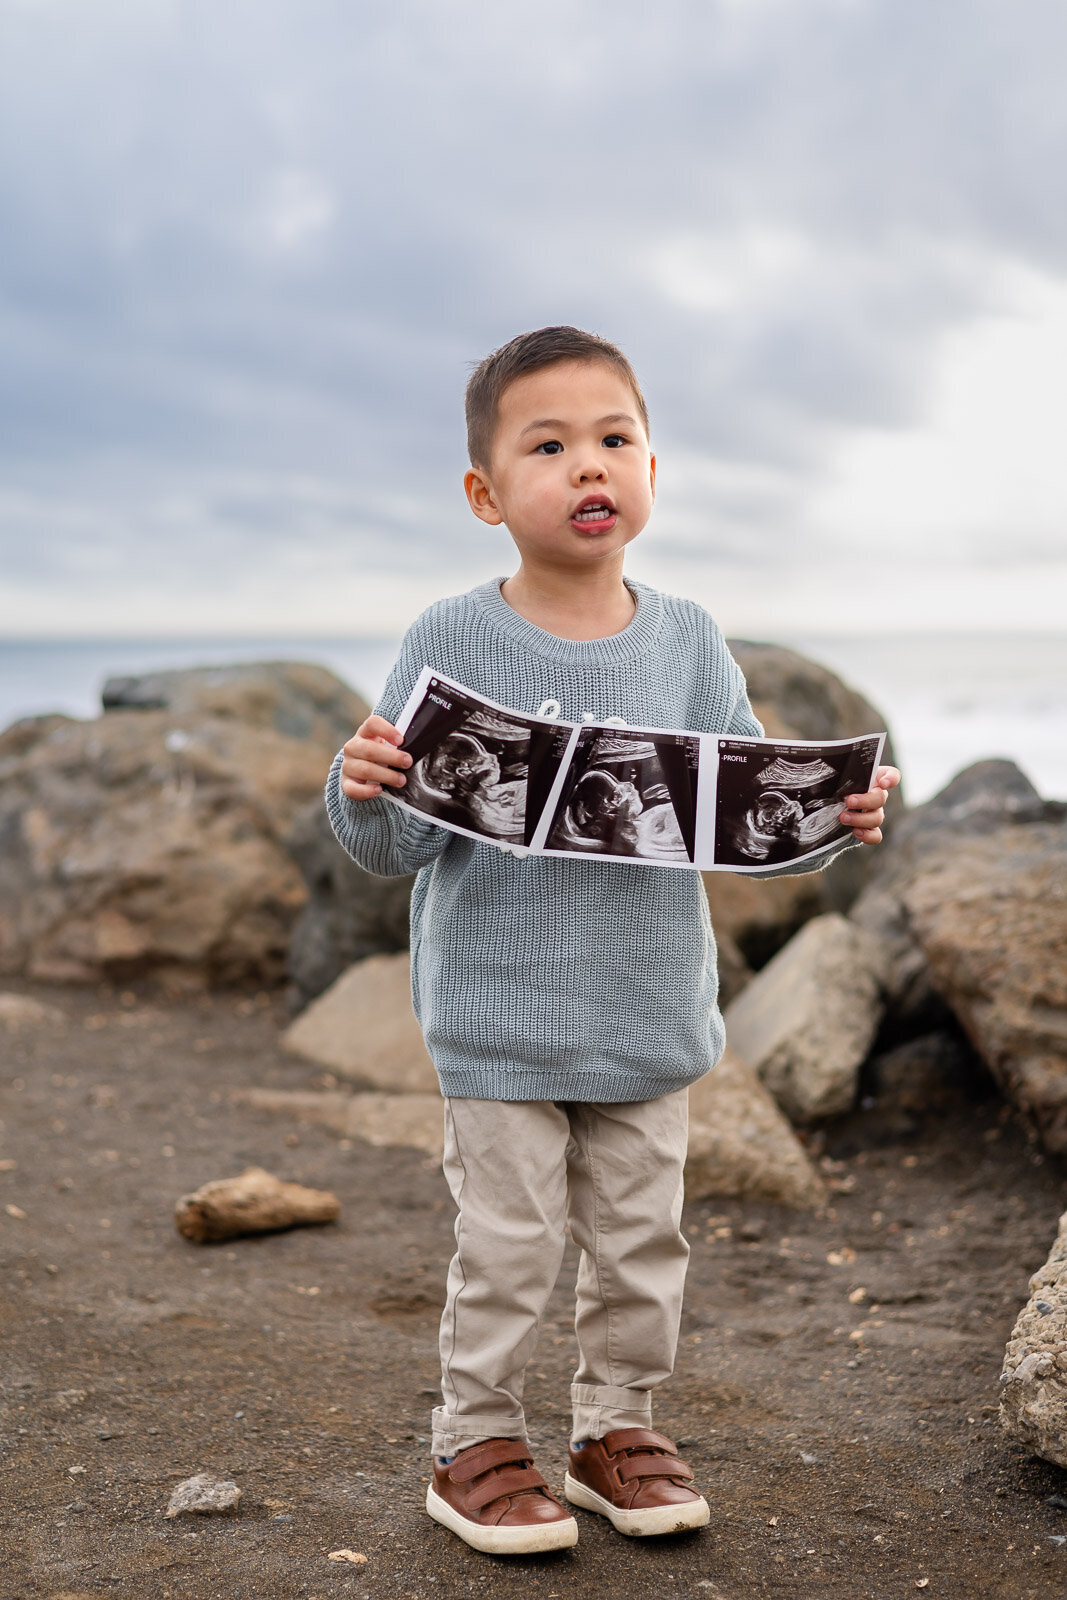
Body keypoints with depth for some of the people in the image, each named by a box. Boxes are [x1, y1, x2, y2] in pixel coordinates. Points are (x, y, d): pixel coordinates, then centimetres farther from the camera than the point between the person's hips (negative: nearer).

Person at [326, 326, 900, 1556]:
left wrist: (832, 816, -15)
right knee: (506, 1243, 5)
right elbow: (399, 847, -8)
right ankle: (475, 1445, 25)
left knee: (642, 1237, 14)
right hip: (500, 1015, -3)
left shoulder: (685, 642, 0)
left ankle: (616, 1427, 34)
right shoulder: (453, 643, -10)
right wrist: (364, 793, -29)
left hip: (650, 1016, 4)